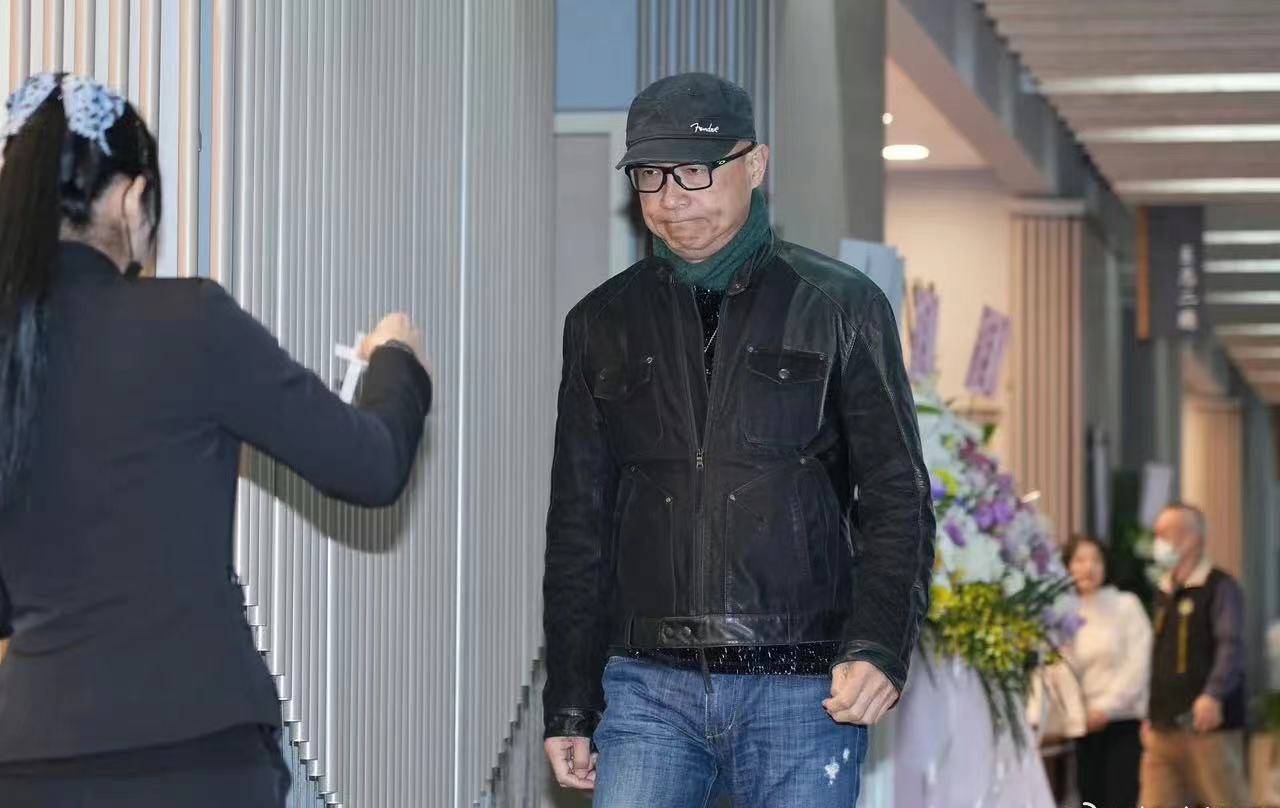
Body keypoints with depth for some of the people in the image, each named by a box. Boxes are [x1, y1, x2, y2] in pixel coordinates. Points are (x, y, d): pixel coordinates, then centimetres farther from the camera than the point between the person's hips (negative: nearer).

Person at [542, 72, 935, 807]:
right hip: (650, 685, 2)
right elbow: (578, 524, 16)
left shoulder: (841, 306, 4)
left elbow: (897, 498, 2)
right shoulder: (605, 323, 12)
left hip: (803, 690, -2)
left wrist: (879, 647, -14)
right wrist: (570, 705, 12)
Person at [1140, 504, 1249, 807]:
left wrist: (1213, 695, -31)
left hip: (1209, 725, -7)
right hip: (1165, 730, 7)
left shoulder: (1220, 588, -6)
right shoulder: (1164, 594, 18)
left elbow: (1231, 646, -17)